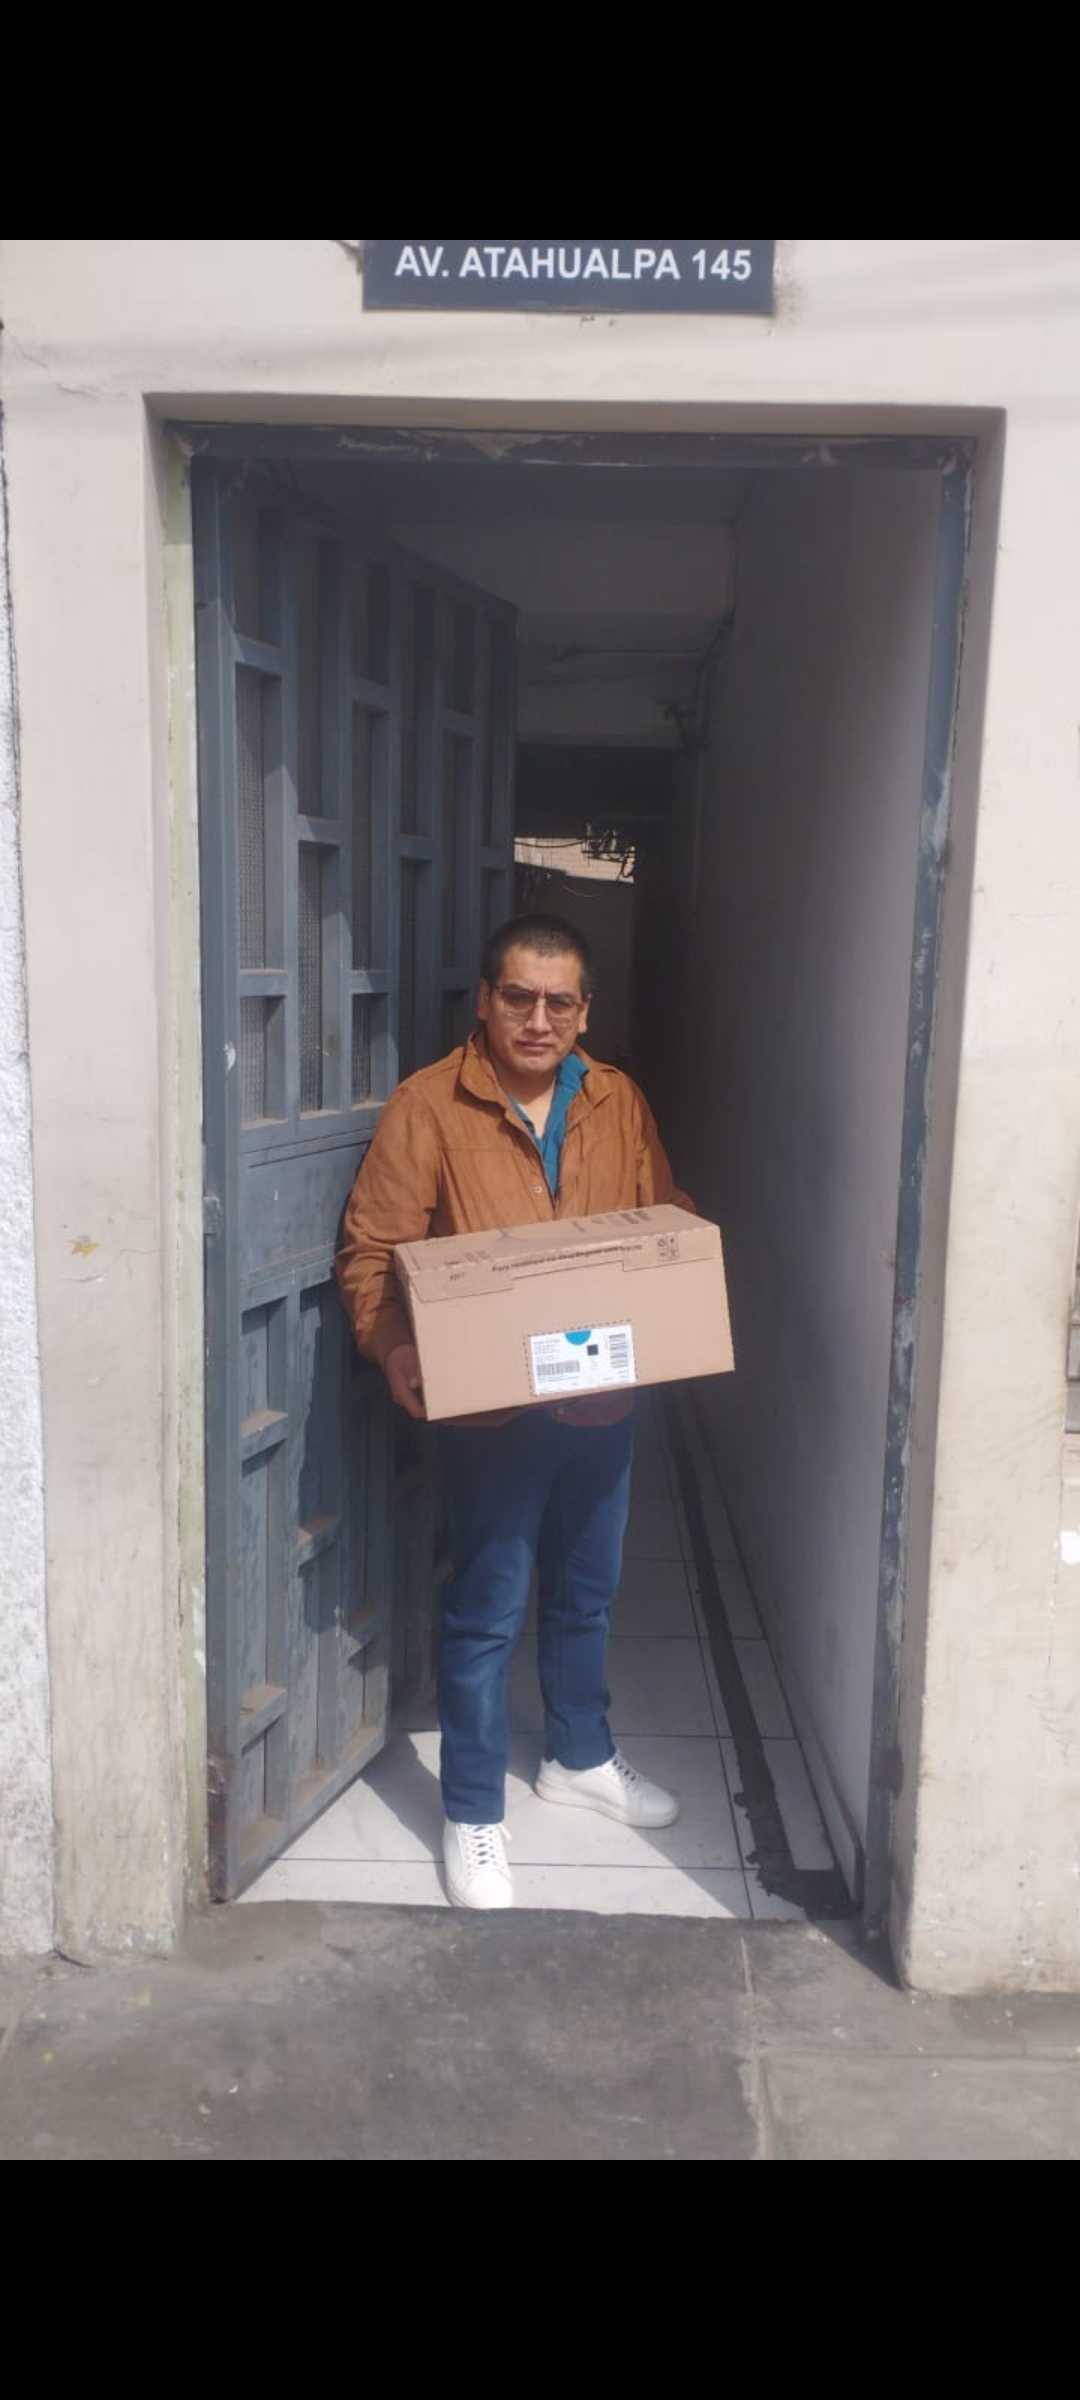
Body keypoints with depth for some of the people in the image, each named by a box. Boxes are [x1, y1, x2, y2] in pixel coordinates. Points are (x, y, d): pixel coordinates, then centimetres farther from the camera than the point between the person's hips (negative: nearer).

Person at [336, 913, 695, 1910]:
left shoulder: (621, 1103, 3)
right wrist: (394, 1347, -24)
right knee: (486, 1613, 5)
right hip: (492, 1408, -4)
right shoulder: (428, 1106, -11)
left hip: (605, 1398, 5)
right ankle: (473, 1815, 22)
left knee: (588, 1593, 20)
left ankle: (580, 1758, 42)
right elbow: (371, 1247, -9)